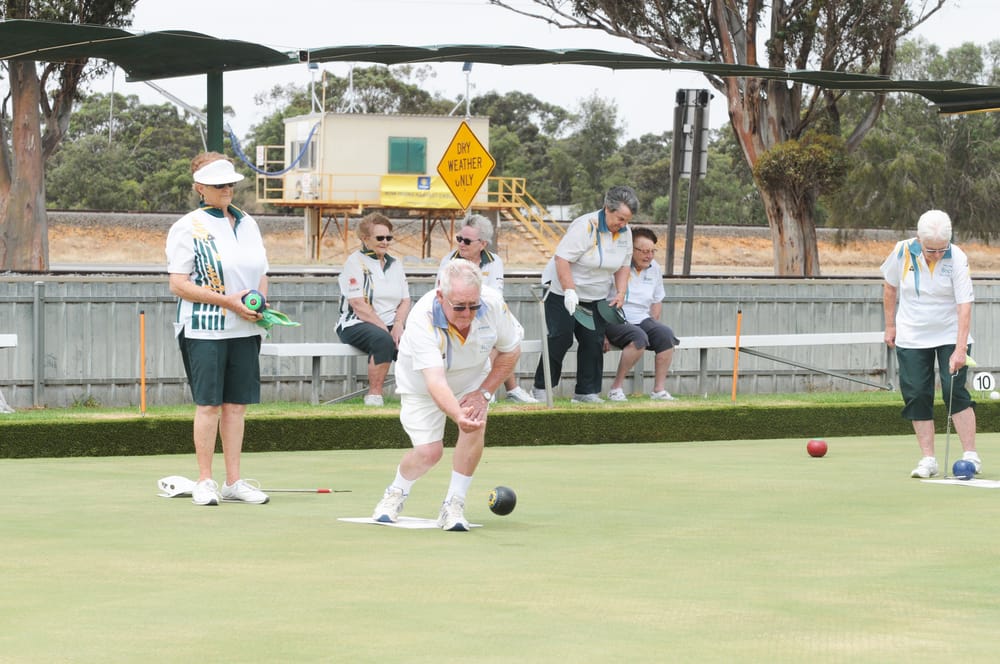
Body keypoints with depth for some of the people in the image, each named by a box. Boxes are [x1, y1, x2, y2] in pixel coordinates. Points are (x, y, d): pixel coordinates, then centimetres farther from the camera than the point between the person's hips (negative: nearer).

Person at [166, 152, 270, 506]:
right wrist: (227, 301, -17)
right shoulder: (188, 227, -5)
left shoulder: (248, 224, 14)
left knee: (236, 403, 7)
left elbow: (261, 273, 22)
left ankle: (233, 481, 11)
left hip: (245, 329, 5)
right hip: (204, 329, -5)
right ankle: (205, 482, 2)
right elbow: (179, 284, -10)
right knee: (208, 404, -4)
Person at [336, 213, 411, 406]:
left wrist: (398, 324, -8)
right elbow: (359, 305, -11)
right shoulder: (355, 262, -1)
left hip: (389, 325, 6)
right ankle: (374, 395, -32)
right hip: (356, 325, -5)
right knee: (383, 340, -38)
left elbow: (405, 301, 14)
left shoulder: (395, 265, 19)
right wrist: (385, 329, -16)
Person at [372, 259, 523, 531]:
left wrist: (484, 392, -15)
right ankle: (395, 494, 23)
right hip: (422, 385, -2)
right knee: (428, 451, -11)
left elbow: (510, 351, -9)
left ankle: (453, 505, -11)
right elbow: (435, 382, -49)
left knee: (476, 425, -25)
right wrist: (458, 415, -66)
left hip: (472, 379, 2)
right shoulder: (422, 319, -40)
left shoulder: (493, 304, -29)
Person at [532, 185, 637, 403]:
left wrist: (621, 292, -3)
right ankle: (541, 389, 2)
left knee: (594, 342, 0)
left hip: (595, 299, 6)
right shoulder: (585, 226, -23)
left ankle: (587, 392, 7)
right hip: (562, 294, -6)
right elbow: (561, 258, -26)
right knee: (560, 339, -8)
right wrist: (569, 291, -32)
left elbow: (623, 265, 12)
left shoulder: (625, 232, 1)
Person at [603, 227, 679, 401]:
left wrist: (653, 326, 9)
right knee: (639, 337, -35)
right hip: (615, 320, -6)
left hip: (641, 320, 6)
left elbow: (657, 301, 24)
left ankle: (659, 389, -19)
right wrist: (602, 333, -16)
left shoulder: (654, 268, 11)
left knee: (666, 334, -22)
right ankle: (616, 388, -24)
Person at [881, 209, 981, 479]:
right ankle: (928, 460, 4)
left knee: (955, 392, -11)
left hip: (950, 336, -2)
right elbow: (890, 286, 7)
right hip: (912, 338, 2)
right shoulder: (902, 253, -12)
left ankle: (971, 455, -4)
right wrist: (890, 325, 9)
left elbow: (964, 305, -21)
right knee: (917, 396, -1)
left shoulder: (957, 259, -18)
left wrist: (960, 348, -28)